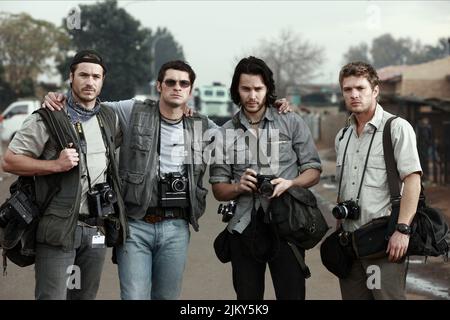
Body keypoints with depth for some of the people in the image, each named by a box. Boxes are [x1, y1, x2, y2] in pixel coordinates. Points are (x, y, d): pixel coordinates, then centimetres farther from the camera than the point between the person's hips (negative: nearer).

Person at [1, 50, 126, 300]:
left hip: (97, 229, 6)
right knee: (52, 296, -7)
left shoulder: (110, 119, 11)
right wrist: (56, 165, -17)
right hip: (58, 229, -6)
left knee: (86, 295, 13)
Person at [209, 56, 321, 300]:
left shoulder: (292, 123, 4)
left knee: (291, 294, -2)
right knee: (247, 297, 10)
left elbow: (313, 170, 5)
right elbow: (218, 189, 9)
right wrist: (238, 187, -12)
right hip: (244, 231, 2)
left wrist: (289, 183, -15)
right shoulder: (225, 132, 8)